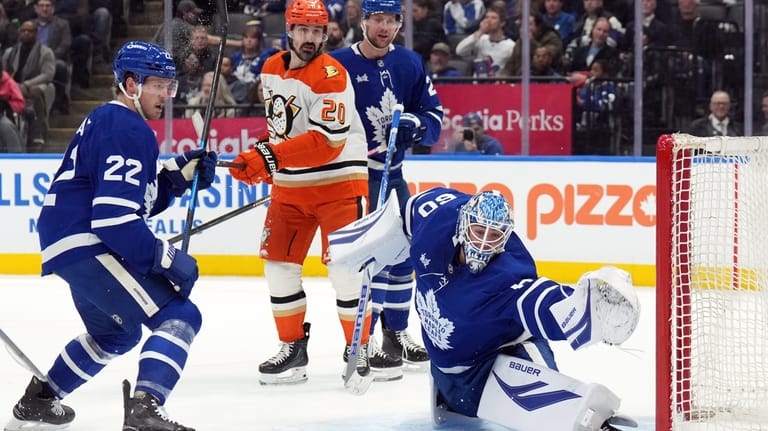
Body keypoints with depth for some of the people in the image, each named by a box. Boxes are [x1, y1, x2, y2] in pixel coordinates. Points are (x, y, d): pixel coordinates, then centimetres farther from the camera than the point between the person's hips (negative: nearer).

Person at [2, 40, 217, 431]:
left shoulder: (106, 121, 18)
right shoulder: (128, 131, -16)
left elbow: (138, 201, 20)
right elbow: (115, 217, -25)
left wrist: (177, 175, 7)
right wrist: (166, 258, -21)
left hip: (68, 243, 11)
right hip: (85, 243, -11)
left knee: (117, 333, 31)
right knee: (179, 316, -17)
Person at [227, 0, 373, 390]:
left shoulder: (330, 76, -18)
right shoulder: (271, 69, 6)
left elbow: (327, 142, -27)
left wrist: (269, 157, -32)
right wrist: (260, 159, 12)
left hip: (339, 184, -7)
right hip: (290, 186, 7)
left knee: (345, 267, -10)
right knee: (278, 263, 5)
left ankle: (358, 350, 1)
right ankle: (293, 348, 16)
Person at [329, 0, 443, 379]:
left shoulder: (410, 64, 4)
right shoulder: (339, 65, -11)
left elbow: (434, 114, 5)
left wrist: (415, 124, -17)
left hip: (392, 174, 7)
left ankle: (396, 335, 28)